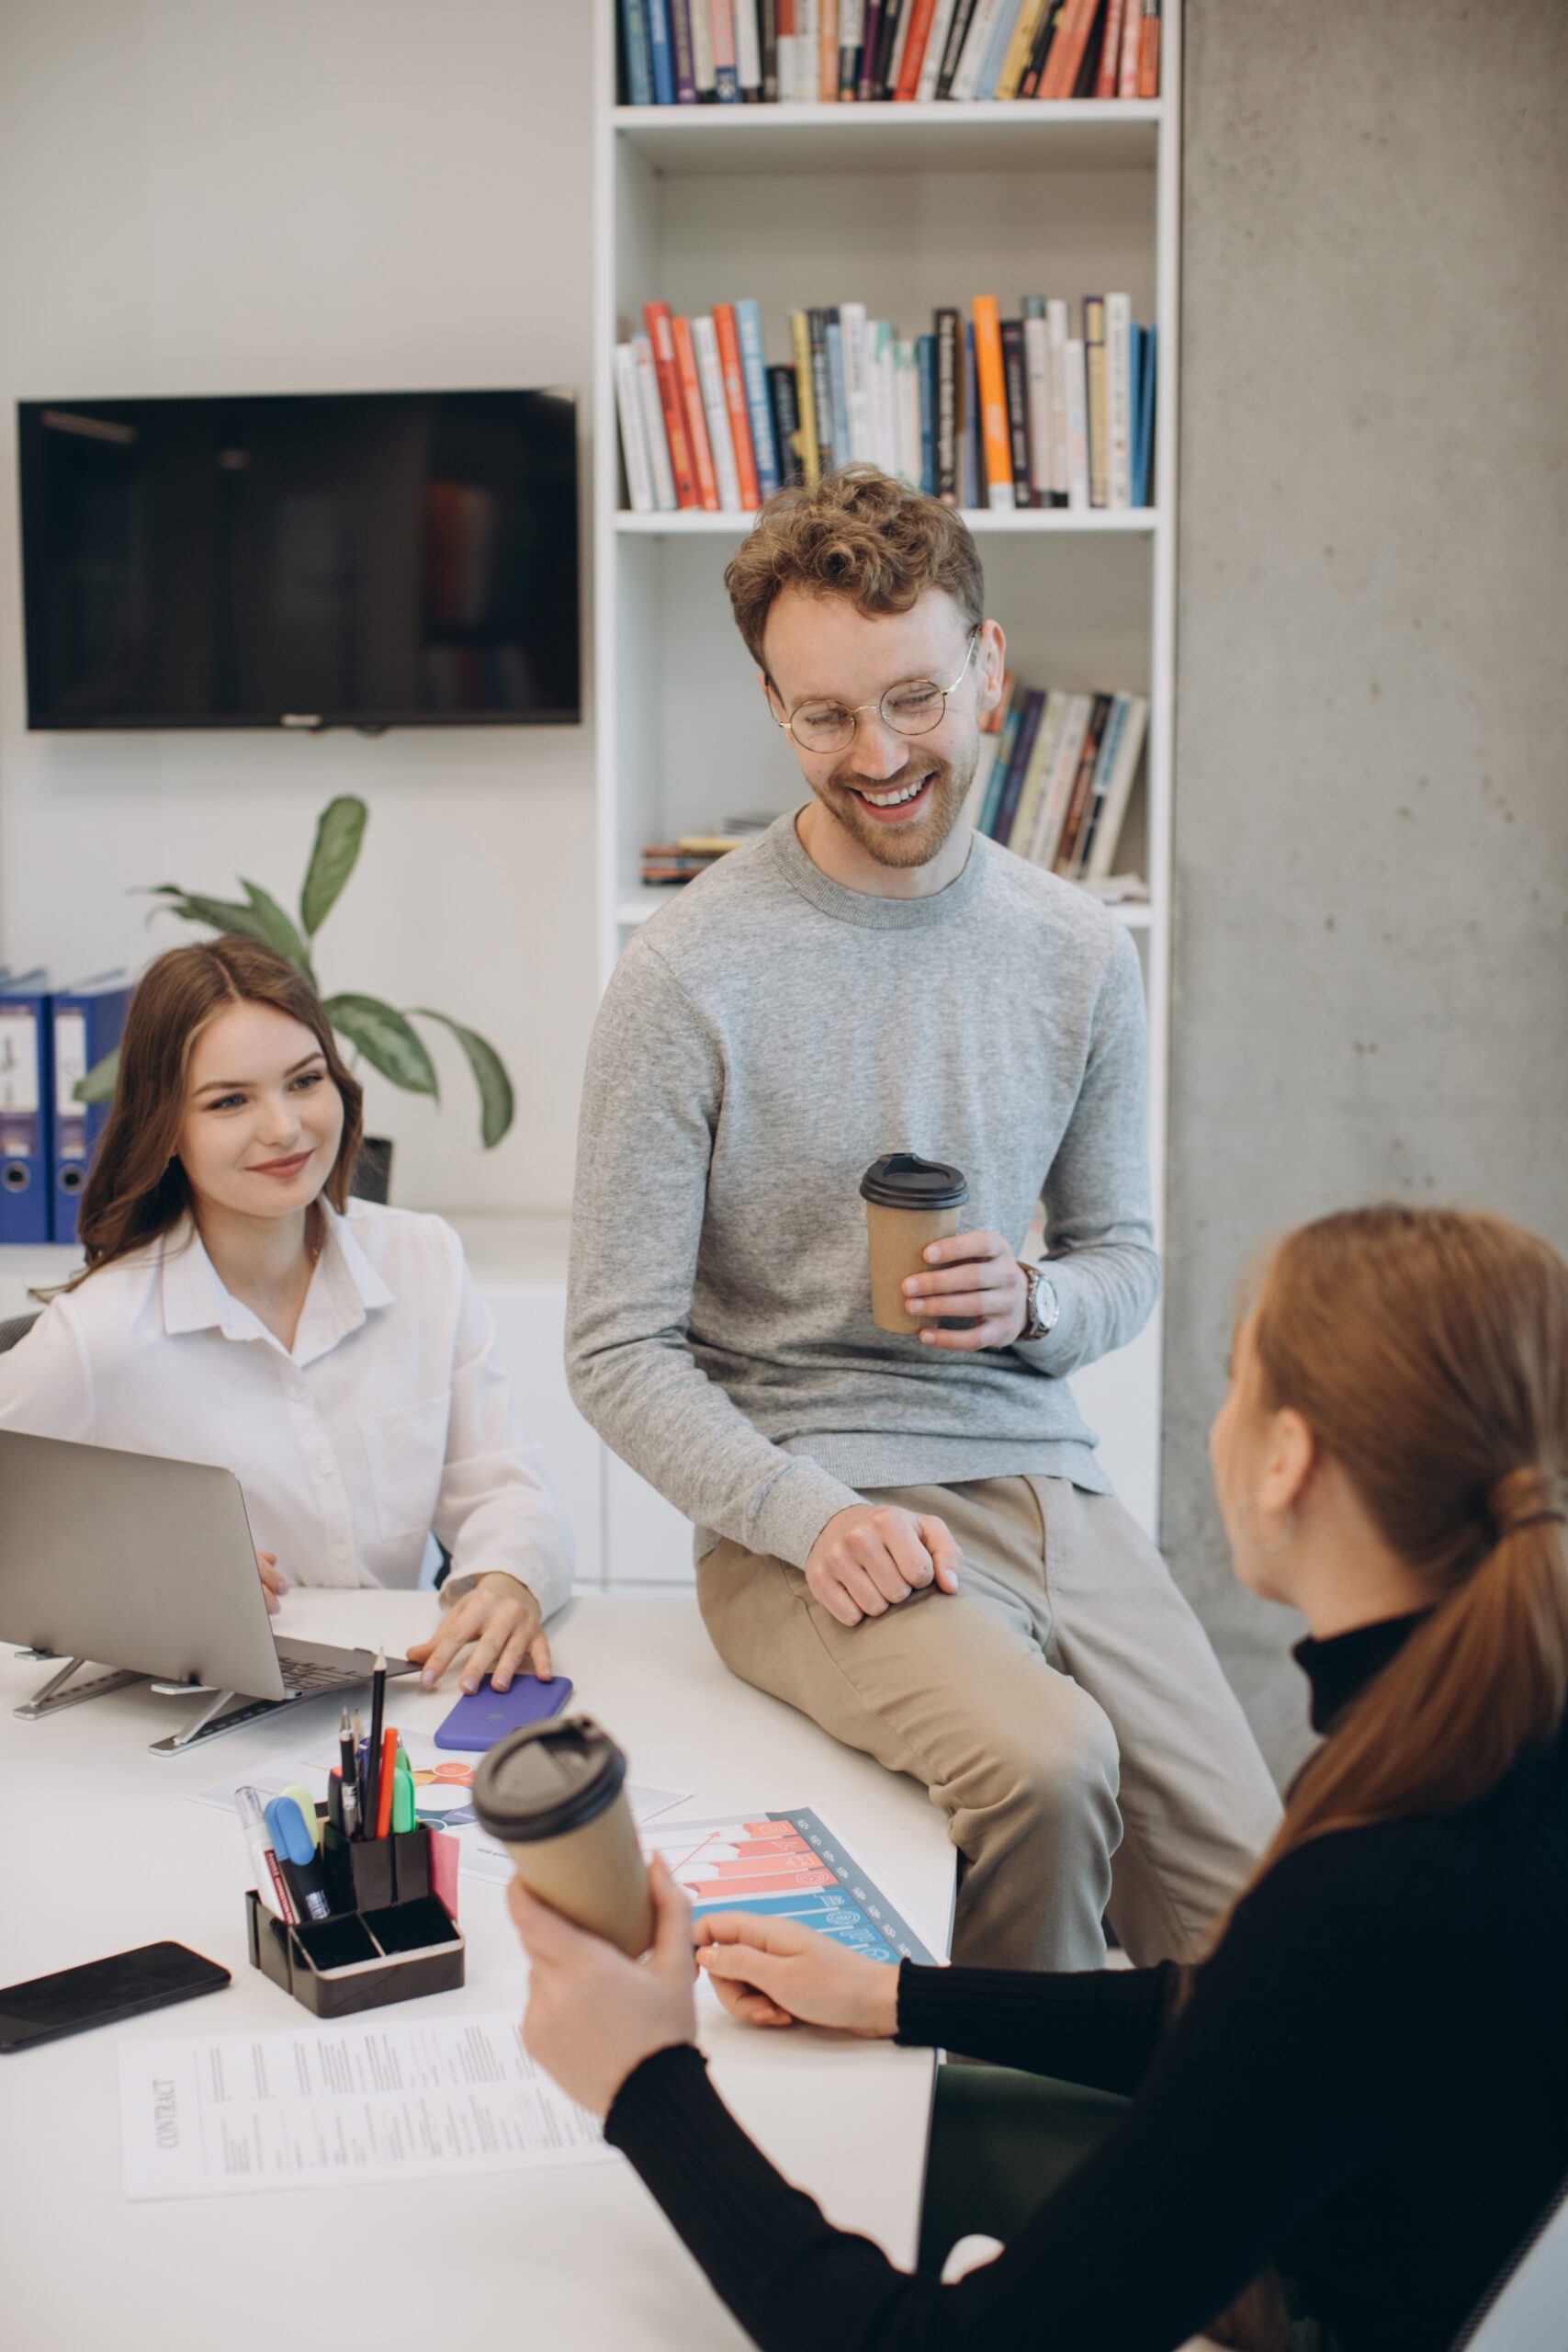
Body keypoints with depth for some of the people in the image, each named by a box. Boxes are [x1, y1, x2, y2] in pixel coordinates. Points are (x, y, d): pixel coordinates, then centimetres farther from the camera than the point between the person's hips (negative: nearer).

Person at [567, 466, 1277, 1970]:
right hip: (803, 1514, -4)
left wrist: (1032, 1307, -6)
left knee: (1253, 1915, -10)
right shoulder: (690, 976, -8)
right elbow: (617, 1353, -6)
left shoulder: (1080, 955, 7)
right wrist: (816, 1516, -20)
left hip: (1044, 1479, 5)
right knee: (1047, 1763, -31)